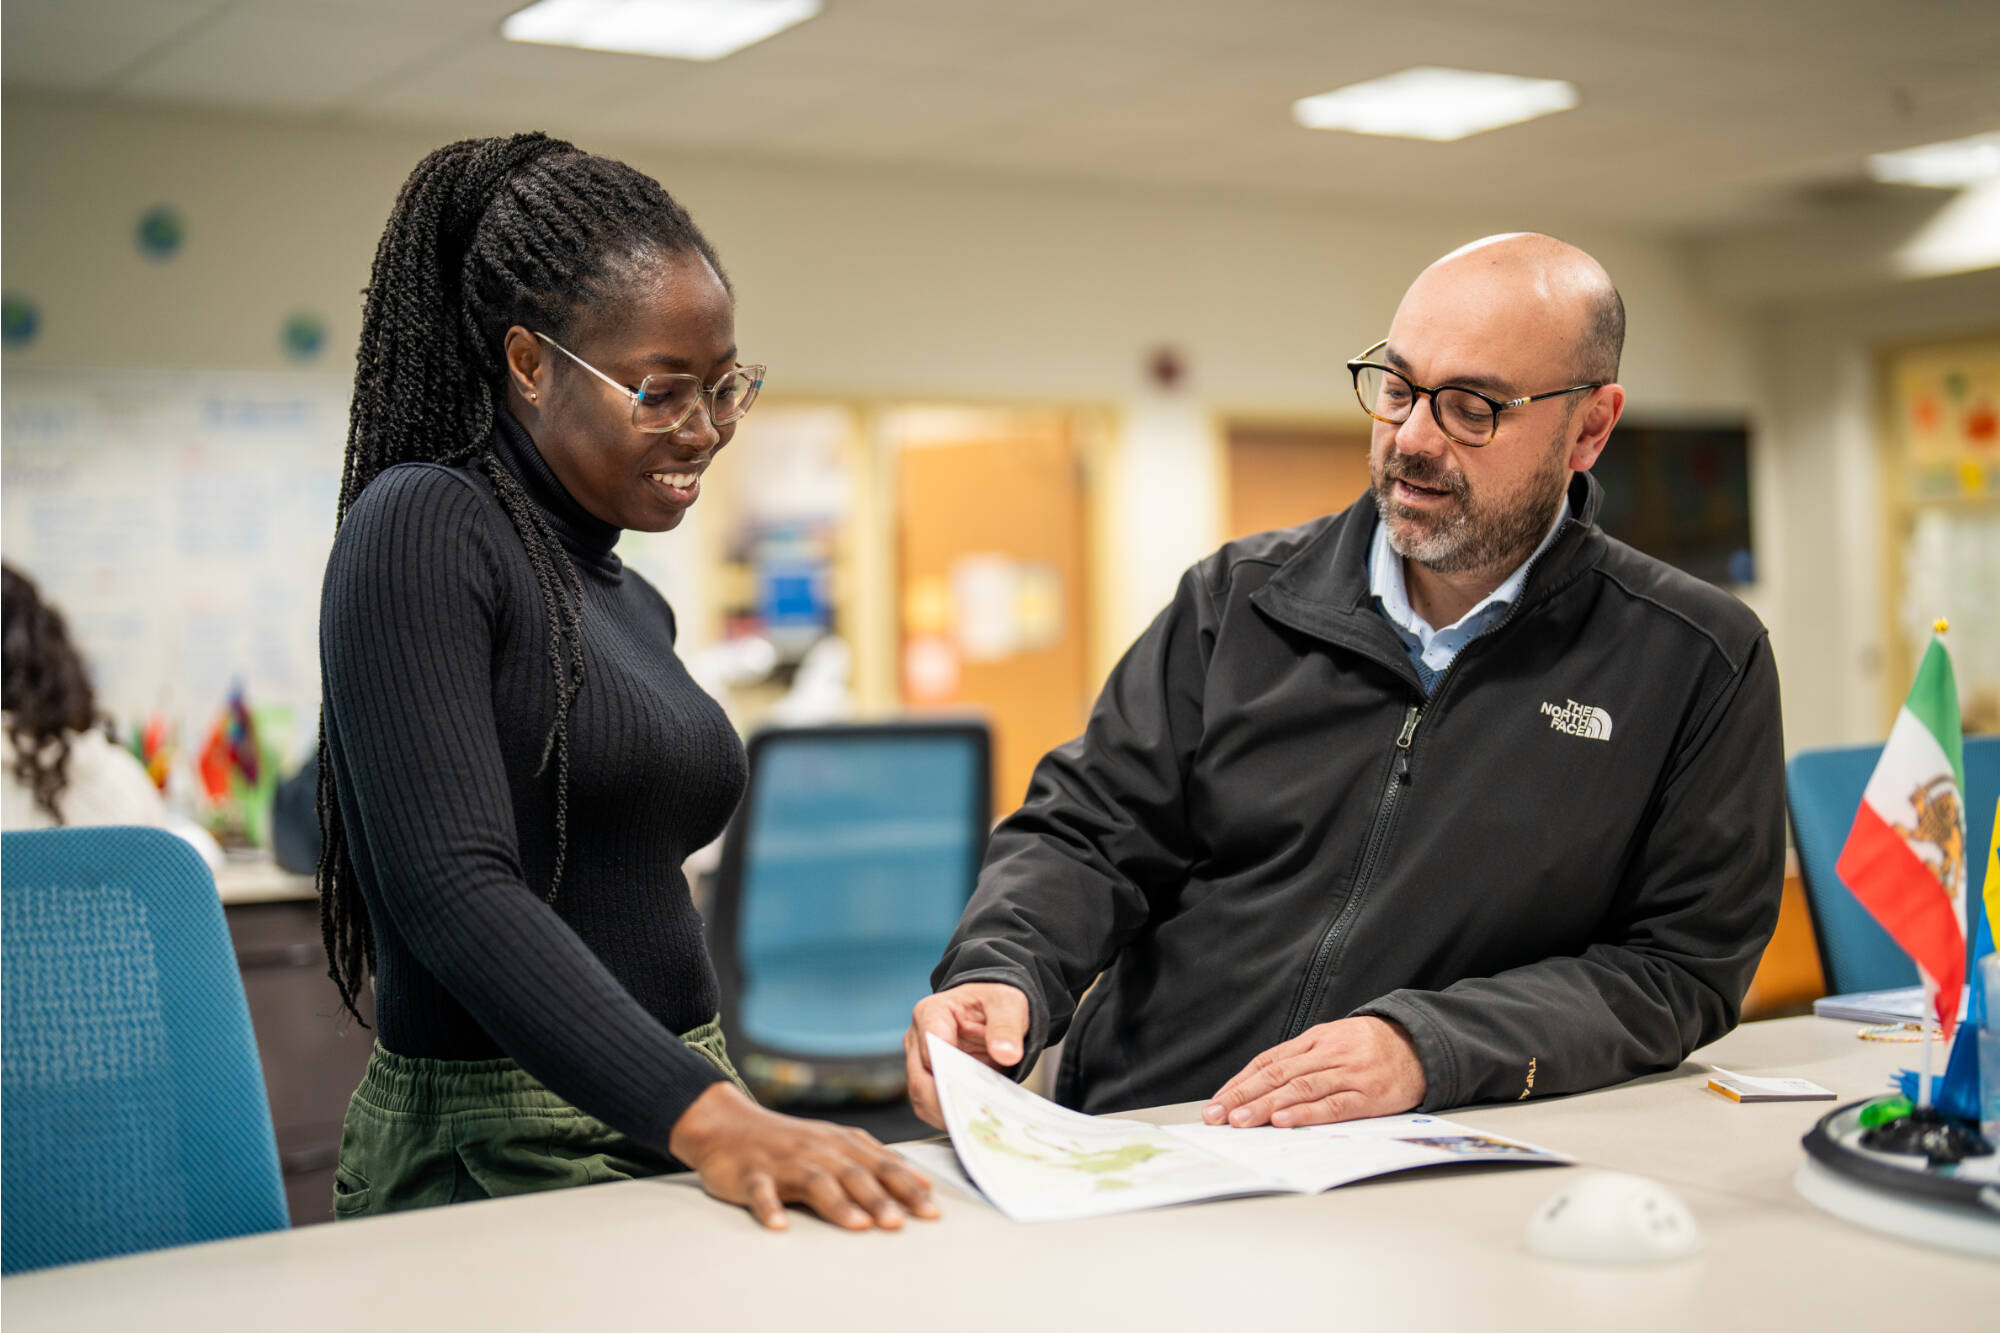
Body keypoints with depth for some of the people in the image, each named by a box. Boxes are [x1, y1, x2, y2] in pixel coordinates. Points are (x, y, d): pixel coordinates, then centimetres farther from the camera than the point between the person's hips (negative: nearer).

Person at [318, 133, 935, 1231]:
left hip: (672, 1140, 7)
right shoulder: (420, 531, -9)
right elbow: (453, 888, -20)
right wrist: (707, 1116, -29)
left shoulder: (631, 603, 16)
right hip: (499, 1157, -7)